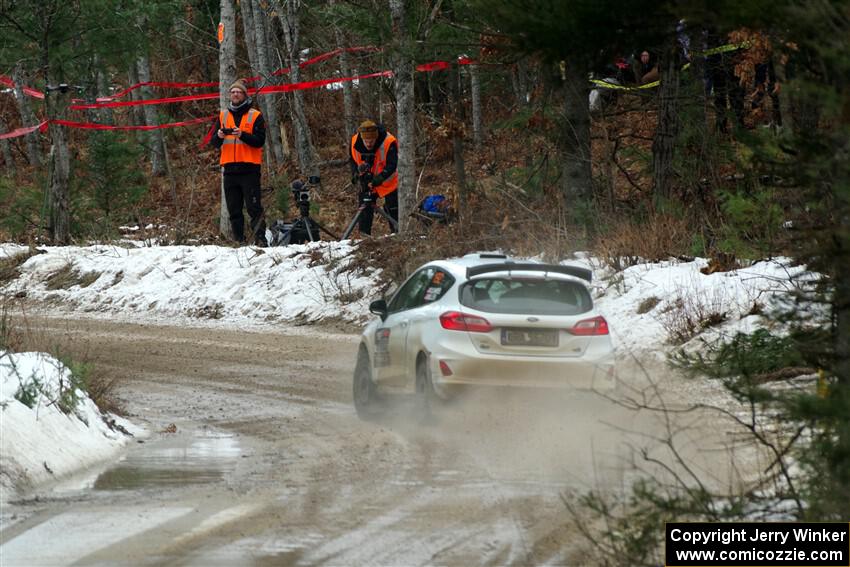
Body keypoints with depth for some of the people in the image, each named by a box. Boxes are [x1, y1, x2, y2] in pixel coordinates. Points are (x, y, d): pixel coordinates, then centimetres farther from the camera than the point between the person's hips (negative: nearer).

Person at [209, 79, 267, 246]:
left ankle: (260, 239, -10)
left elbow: (260, 141, -6)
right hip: (229, 168, 4)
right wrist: (219, 136, -10)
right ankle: (238, 241, 7)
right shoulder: (223, 116, 15)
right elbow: (214, 143, 12)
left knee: (254, 207, -9)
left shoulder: (255, 116, 4)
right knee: (234, 210, 4)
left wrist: (242, 135, -21)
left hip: (249, 169, -4)